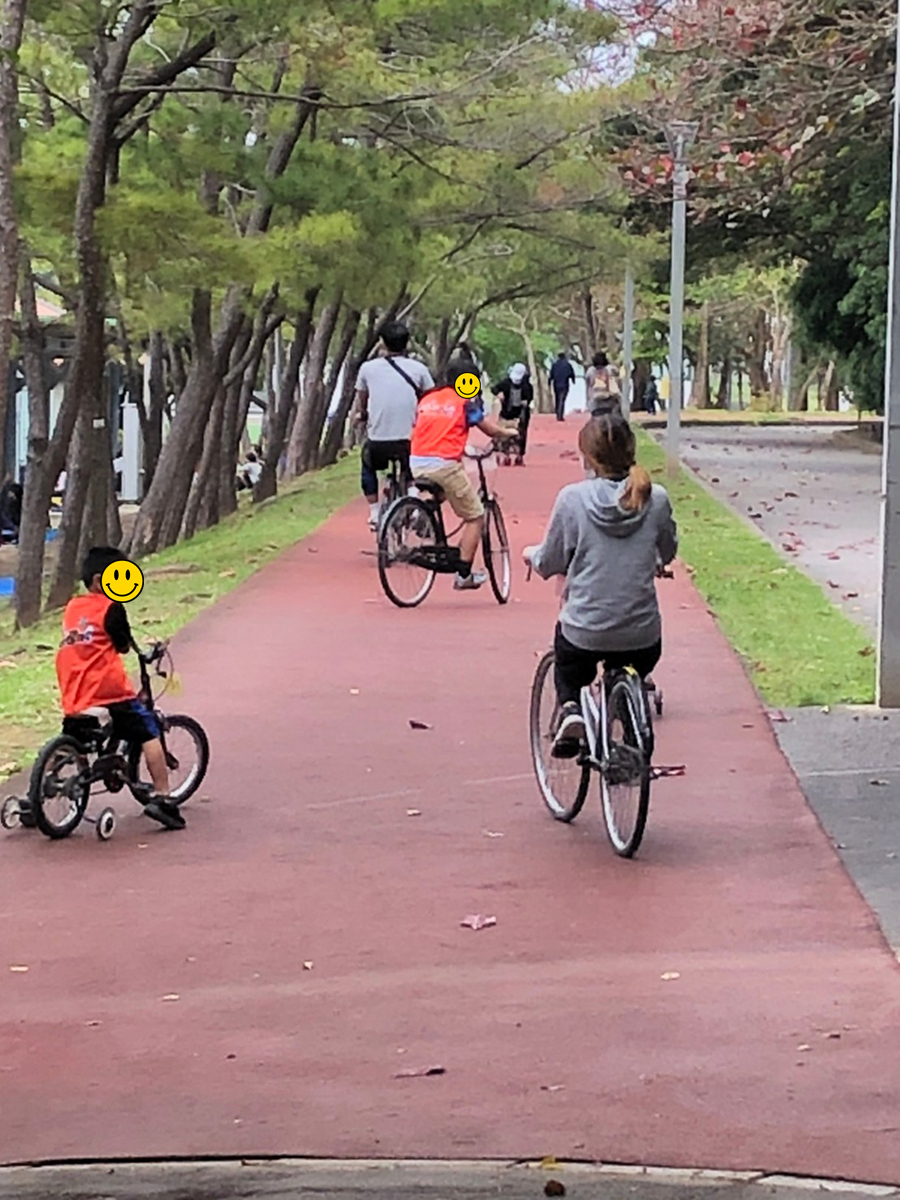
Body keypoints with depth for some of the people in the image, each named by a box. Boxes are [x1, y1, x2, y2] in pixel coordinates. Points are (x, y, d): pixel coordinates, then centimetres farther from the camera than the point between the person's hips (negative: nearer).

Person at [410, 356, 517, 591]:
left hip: (417, 463, 5)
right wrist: (509, 432, 28)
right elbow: (490, 430, 6)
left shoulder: (427, 399, 16)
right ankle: (464, 575, 3)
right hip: (445, 464, -5)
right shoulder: (466, 401, 2)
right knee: (475, 517, 8)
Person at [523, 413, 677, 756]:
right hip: (642, 636, 2)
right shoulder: (655, 499, -5)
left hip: (584, 633, -2)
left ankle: (570, 708, 7)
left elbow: (548, 564, -1)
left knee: (569, 668, 32)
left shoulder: (573, 497, -11)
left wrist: (531, 553, 21)